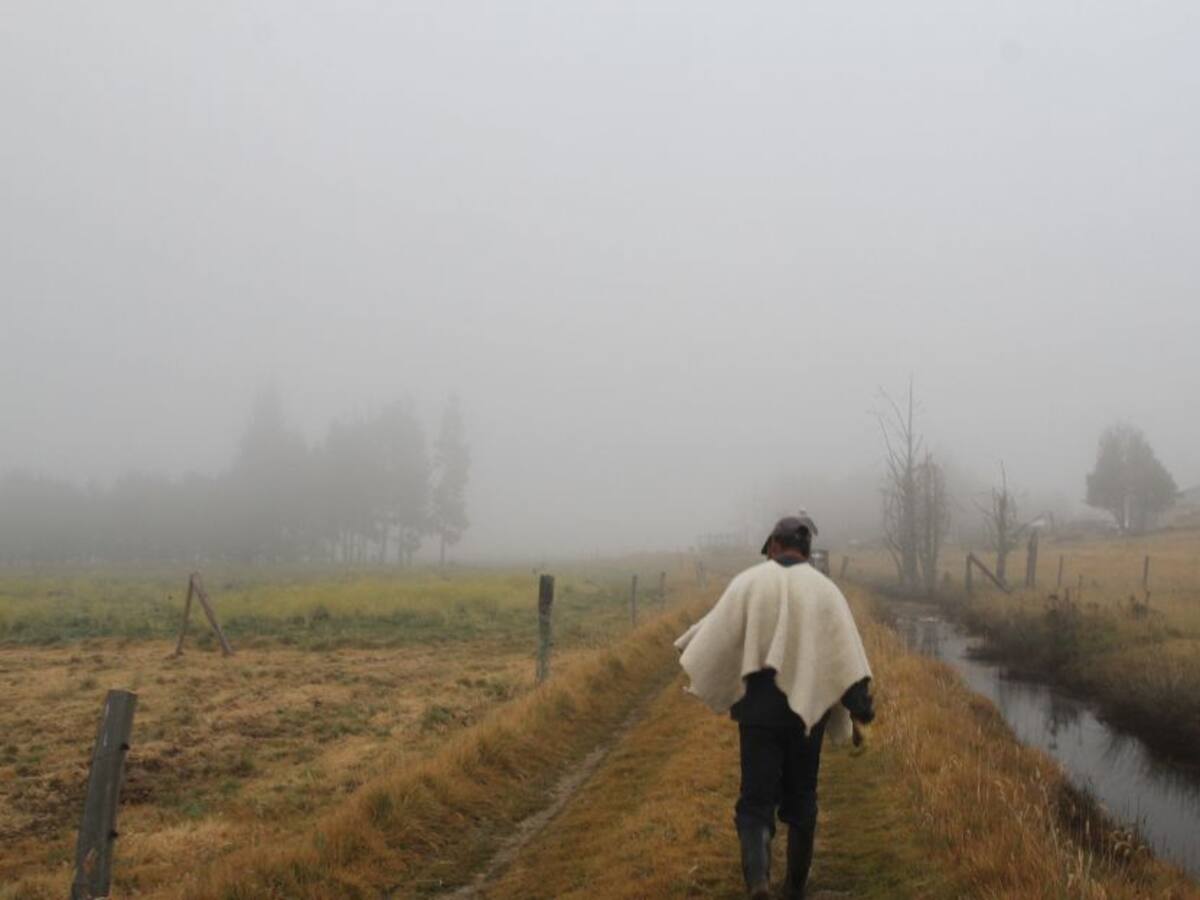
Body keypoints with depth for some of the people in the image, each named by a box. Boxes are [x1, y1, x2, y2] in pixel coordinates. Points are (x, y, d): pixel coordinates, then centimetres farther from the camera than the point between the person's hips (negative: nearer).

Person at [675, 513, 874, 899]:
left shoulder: (749, 581, -4)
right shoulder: (825, 589, 0)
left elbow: (716, 634, -1)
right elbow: (847, 654, -5)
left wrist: (686, 648, 20)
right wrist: (859, 712, -2)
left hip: (760, 704, -2)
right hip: (807, 706, 2)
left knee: (756, 800, 2)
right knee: (800, 799, 17)